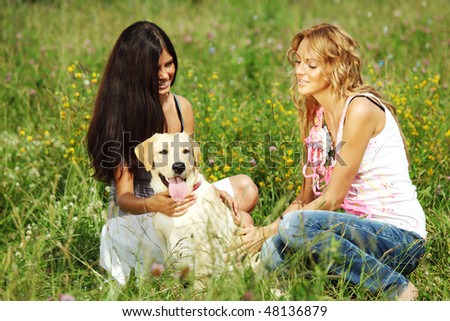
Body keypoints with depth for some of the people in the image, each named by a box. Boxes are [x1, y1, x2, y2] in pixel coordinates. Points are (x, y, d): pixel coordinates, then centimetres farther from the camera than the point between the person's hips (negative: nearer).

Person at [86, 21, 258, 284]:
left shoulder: (181, 106, 2)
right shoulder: (120, 115, -15)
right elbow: (124, 197, -16)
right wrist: (151, 205, -39)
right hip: (137, 217, -6)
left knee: (246, 188, -16)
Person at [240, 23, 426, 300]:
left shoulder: (360, 108, -15)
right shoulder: (316, 115, 10)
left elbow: (333, 197, -16)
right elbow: (307, 197, 10)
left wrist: (267, 232, -15)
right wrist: (257, 232, -6)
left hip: (400, 238, -7)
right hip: (363, 229, 7)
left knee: (296, 225, -29)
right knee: (273, 252, -17)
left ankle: (397, 288, -12)